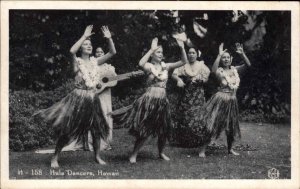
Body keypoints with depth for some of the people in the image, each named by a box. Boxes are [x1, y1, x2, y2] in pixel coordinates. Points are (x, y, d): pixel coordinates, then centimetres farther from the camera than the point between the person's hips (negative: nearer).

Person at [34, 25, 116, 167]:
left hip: (92, 99, 5)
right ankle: (55, 158, 7)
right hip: (78, 98, -5)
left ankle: (97, 156, 25)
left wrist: (109, 38, -9)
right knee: (67, 129, -3)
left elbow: (112, 52, 5)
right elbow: (72, 51, -28)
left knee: (96, 128, 9)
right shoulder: (77, 62, -6)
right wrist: (84, 36, -23)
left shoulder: (95, 61, 7)